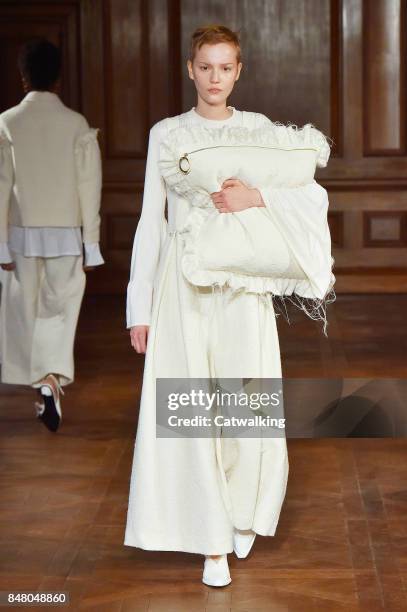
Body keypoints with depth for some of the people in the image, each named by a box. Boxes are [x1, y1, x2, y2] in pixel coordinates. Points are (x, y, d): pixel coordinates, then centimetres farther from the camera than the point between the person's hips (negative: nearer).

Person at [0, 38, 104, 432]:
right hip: (65, 233, 0)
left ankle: (40, 387, 14)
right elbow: (89, 187, -4)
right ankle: (51, 382, -12)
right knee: (60, 311, 6)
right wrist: (91, 243, 2)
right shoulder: (76, 124, -4)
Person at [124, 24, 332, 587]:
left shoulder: (259, 129, 7)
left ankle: (242, 516, 27)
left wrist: (256, 197, -16)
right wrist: (140, 308, 3)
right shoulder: (166, 133, 6)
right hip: (183, 282, 0)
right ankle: (214, 542, 8)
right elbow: (151, 221, 6)